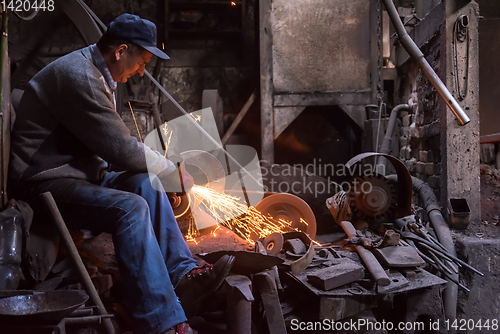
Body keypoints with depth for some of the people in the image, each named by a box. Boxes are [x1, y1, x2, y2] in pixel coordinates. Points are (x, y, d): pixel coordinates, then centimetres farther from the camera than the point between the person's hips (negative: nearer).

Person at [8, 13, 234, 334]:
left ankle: (183, 274, -13)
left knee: (145, 184, -10)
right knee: (130, 207, -29)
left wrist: (165, 169, 5)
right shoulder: (79, 76, -18)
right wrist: (175, 171, -6)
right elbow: (122, 149, -20)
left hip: (75, 174, 10)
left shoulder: (100, 75, 16)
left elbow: (116, 144, 19)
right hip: (44, 183, -10)